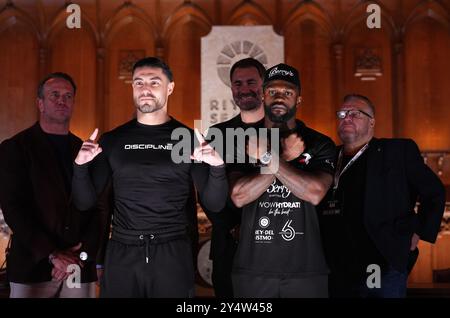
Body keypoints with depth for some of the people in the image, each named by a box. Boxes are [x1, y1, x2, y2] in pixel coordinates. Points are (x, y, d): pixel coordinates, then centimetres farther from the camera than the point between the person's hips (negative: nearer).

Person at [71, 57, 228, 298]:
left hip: (173, 254, -1)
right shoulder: (113, 140, 5)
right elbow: (85, 202, 6)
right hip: (122, 253, 1)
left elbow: (214, 204, -1)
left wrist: (217, 167, -18)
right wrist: (80, 166, -12)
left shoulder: (188, 139, 1)